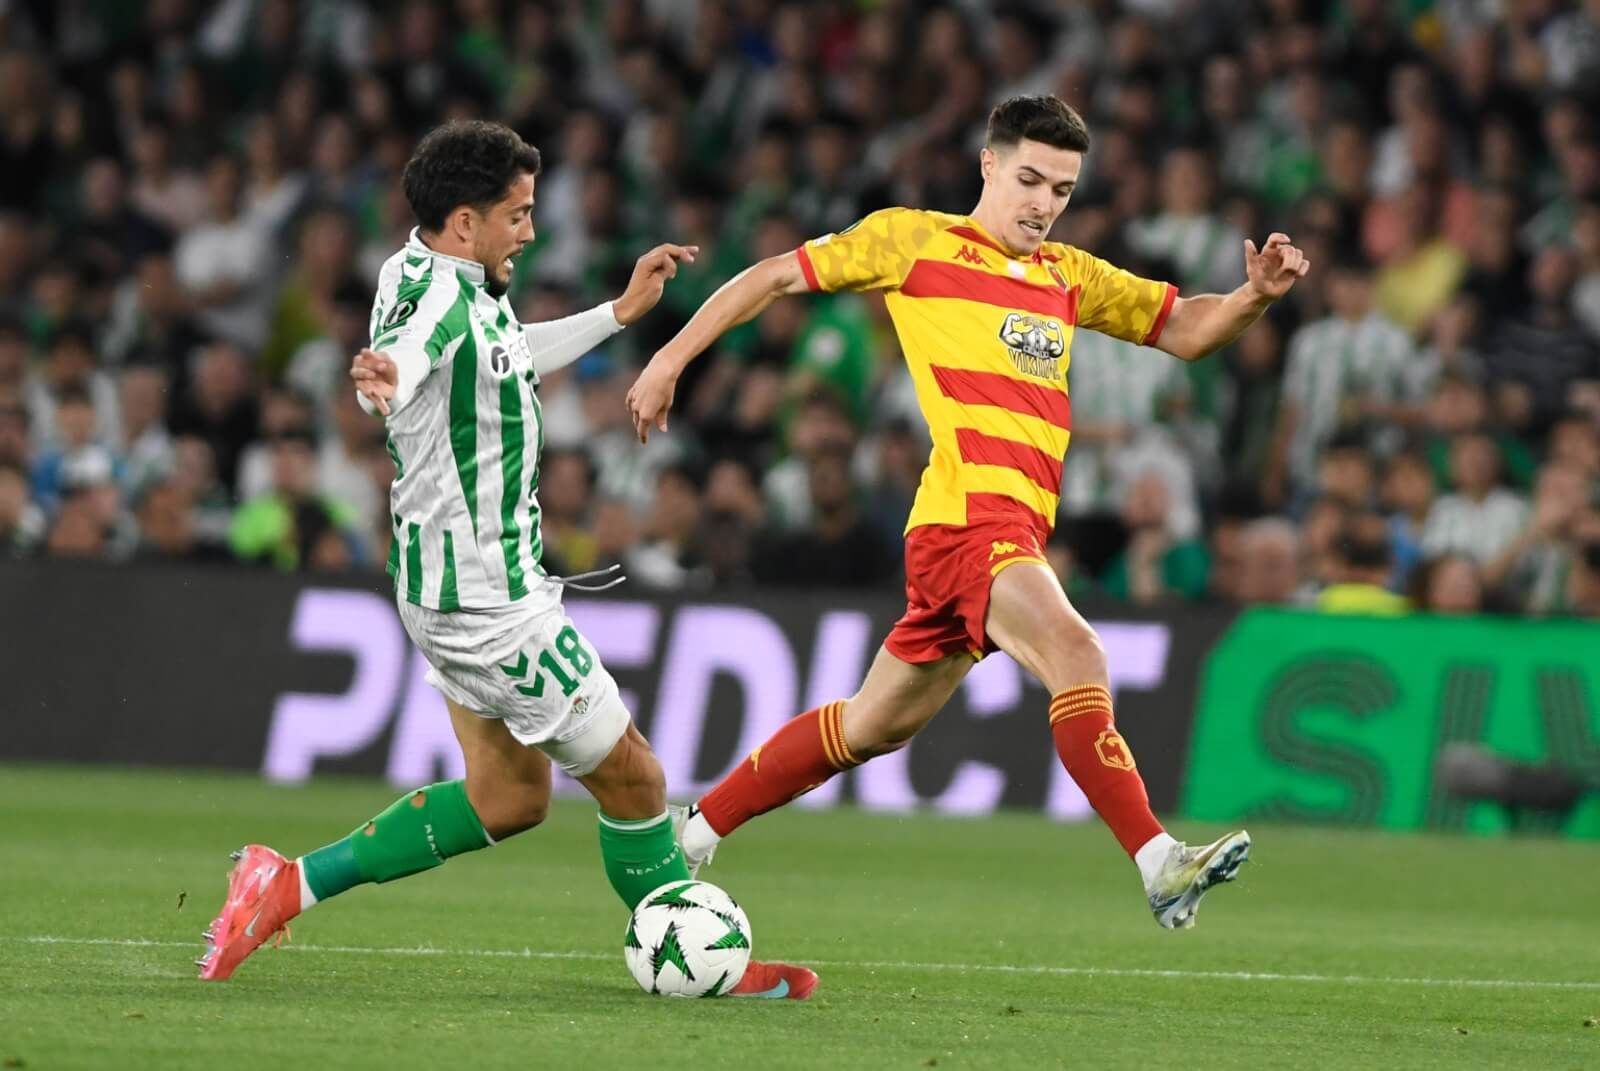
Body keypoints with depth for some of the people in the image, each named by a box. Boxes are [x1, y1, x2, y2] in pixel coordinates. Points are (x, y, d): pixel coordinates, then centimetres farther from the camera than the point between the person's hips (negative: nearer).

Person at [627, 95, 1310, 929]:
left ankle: (693, 833, 29)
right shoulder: (912, 241, 4)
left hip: (1016, 530, 8)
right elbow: (777, 277, 9)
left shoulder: (1069, 278, 21)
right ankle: (1158, 866, -37)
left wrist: (1257, 294, 2)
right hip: (969, 512, -8)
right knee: (1075, 655, -29)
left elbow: (1185, 329, 22)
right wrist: (670, 359, 4)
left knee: (873, 727, 16)